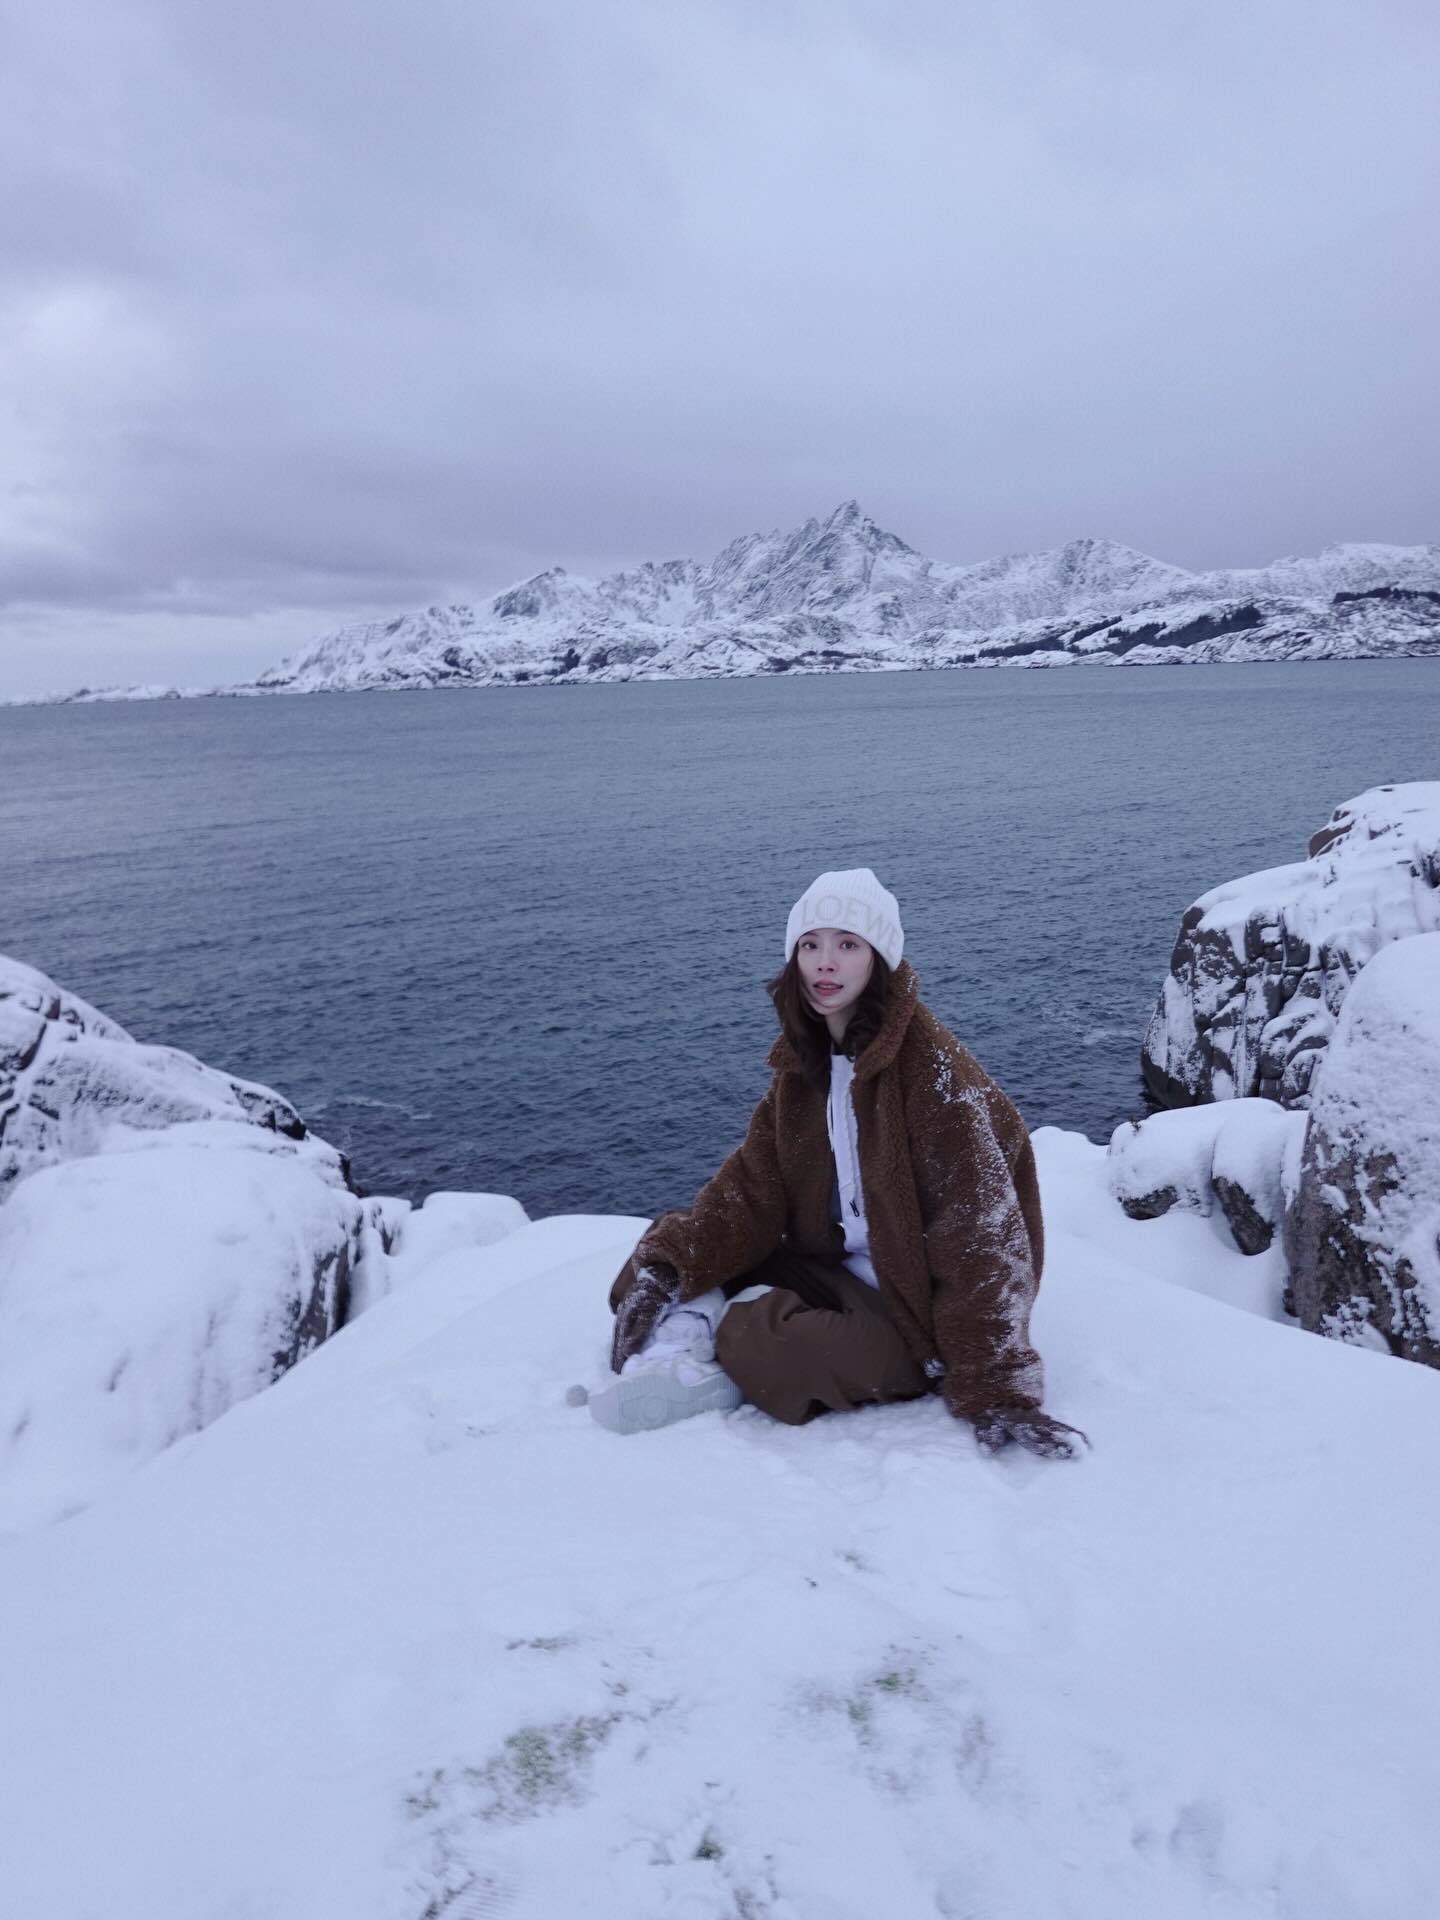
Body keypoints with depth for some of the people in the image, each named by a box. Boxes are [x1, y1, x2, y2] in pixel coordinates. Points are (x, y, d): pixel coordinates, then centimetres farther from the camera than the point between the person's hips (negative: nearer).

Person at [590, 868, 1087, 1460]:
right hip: (835, 1270, 7)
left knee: (755, 1337, -32)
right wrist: (668, 1263, -18)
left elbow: (980, 1232, -24)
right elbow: (753, 1184, -2)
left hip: (915, 1304, -7)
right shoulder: (805, 1059, 1)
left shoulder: (931, 1065, -21)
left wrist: (997, 1392, -27)